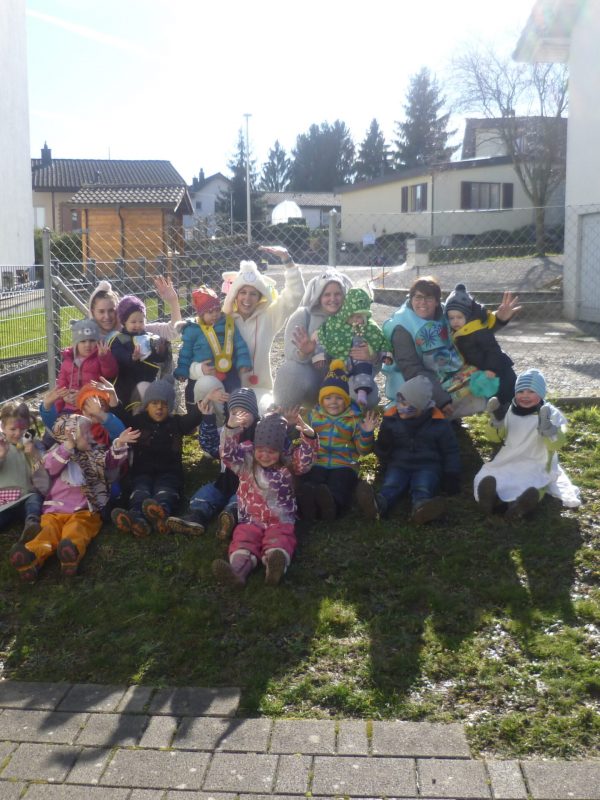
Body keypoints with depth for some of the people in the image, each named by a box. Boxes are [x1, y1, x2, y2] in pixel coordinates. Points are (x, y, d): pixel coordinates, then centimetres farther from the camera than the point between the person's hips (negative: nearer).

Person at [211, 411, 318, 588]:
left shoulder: (289, 465, 8)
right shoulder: (246, 464, 8)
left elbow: (305, 459, -9)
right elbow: (228, 454, -8)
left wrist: (309, 437, -29)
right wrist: (231, 429, -26)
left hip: (281, 521, -1)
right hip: (251, 521, 1)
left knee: (279, 541, -32)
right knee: (242, 540, -29)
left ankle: (275, 568, -63)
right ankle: (237, 571, -56)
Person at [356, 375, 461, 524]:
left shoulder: (438, 422, 0)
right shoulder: (391, 418, 6)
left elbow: (451, 451, 9)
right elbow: (382, 453, 12)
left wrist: (451, 476, -3)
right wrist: (383, 445, -12)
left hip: (427, 466, -1)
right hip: (399, 464, 1)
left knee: (423, 488, -35)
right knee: (390, 485, -32)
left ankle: (421, 506, -68)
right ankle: (378, 504, -65)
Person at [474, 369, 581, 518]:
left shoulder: (551, 413, -6)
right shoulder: (511, 410, 6)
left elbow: (556, 444, -17)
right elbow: (496, 437, 8)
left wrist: (547, 427, -37)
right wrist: (495, 420, -13)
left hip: (536, 467, -4)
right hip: (508, 463, 4)